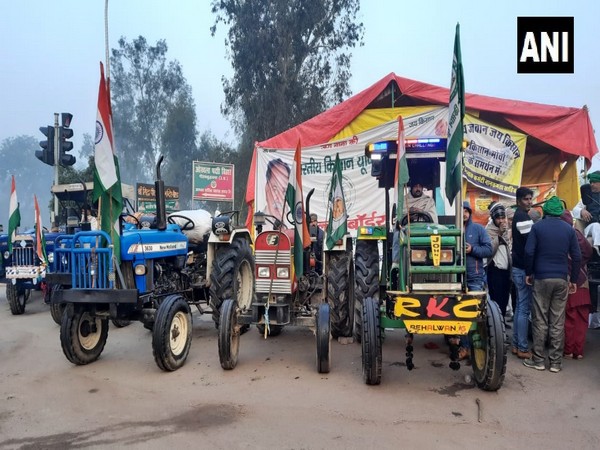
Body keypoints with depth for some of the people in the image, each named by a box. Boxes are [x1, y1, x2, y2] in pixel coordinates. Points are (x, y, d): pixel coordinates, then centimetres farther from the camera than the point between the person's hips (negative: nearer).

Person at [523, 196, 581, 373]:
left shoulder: (537, 227, -3)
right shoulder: (569, 229, 5)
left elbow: (529, 252, -9)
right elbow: (576, 256, 5)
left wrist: (528, 273, 3)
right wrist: (573, 280, 12)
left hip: (541, 278, -2)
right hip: (561, 279, 2)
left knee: (540, 320, 3)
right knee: (558, 322, 6)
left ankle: (538, 360, 8)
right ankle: (556, 362, 11)